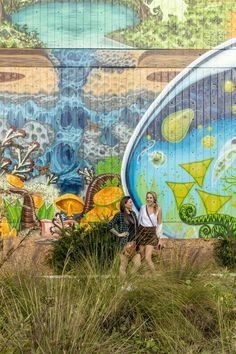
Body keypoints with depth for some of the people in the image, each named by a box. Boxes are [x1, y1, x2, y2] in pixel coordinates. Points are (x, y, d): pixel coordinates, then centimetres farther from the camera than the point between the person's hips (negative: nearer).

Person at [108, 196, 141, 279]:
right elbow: (110, 225, -11)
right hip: (125, 242, -7)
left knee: (137, 263, 3)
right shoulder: (120, 215, -8)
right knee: (124, 264, 1)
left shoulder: (133, 213, 12)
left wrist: (137, 237, 11)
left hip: (134, 242, 7)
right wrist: (118, 234, -11)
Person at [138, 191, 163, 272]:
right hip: (141, 232, 3)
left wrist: (159, 238, 1)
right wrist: (136, 233, 13)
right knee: (142, 257, 7)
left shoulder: (158, 209, -5)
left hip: (151, 233, -3)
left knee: (147, 258, -11)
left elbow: (159, 224, 1)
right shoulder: (143, 207, 2)